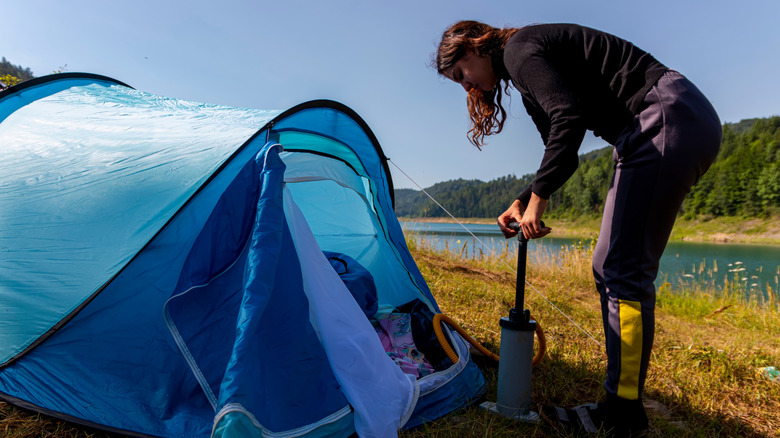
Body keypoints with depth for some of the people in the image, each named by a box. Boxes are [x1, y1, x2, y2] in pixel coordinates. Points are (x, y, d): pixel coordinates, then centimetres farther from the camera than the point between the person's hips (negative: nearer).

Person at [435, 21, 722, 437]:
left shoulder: (519, 47, -7)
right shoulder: (526, 73, 21)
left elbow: (569, 118, -21)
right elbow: (561, 153, 20)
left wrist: (538, 197, -16)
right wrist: (522, 202, 11)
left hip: (666, 119, -10)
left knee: (623, 271, -10)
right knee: (614, 268, 8)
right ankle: (621, 404, 16)